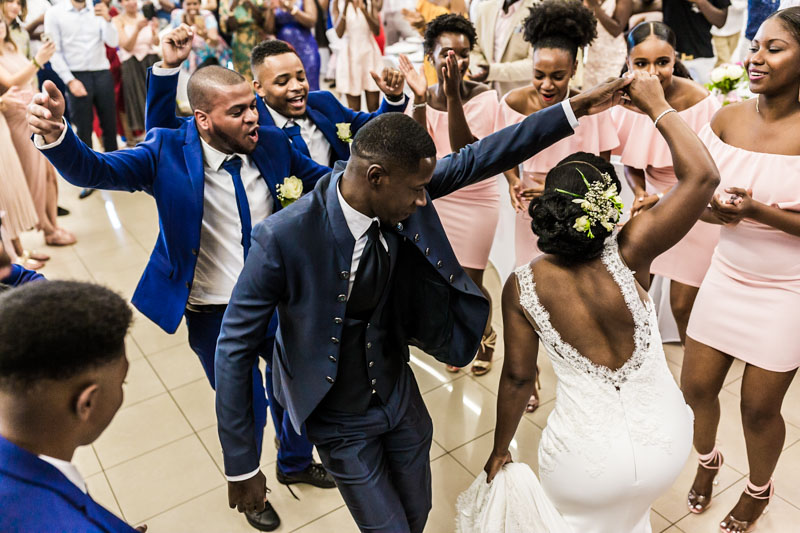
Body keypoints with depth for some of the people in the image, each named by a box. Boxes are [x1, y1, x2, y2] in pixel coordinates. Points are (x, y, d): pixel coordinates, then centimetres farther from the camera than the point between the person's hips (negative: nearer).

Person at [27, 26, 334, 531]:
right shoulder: (167, 152, -18)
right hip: (215, 314, -3)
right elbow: (94, 170, -27)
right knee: (244, 407, 13)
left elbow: (323, 179, 6)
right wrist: (55, 135, -46)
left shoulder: (273, 143, -9)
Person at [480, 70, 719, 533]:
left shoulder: (522, 287, -19)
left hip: (587, 458, -2)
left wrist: (500, 450, 7)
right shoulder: (629, 255, -23)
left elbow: (518, 378, -9)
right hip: (666, 443, 2)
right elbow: (703, 175, -19)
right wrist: (657, 105, -8)